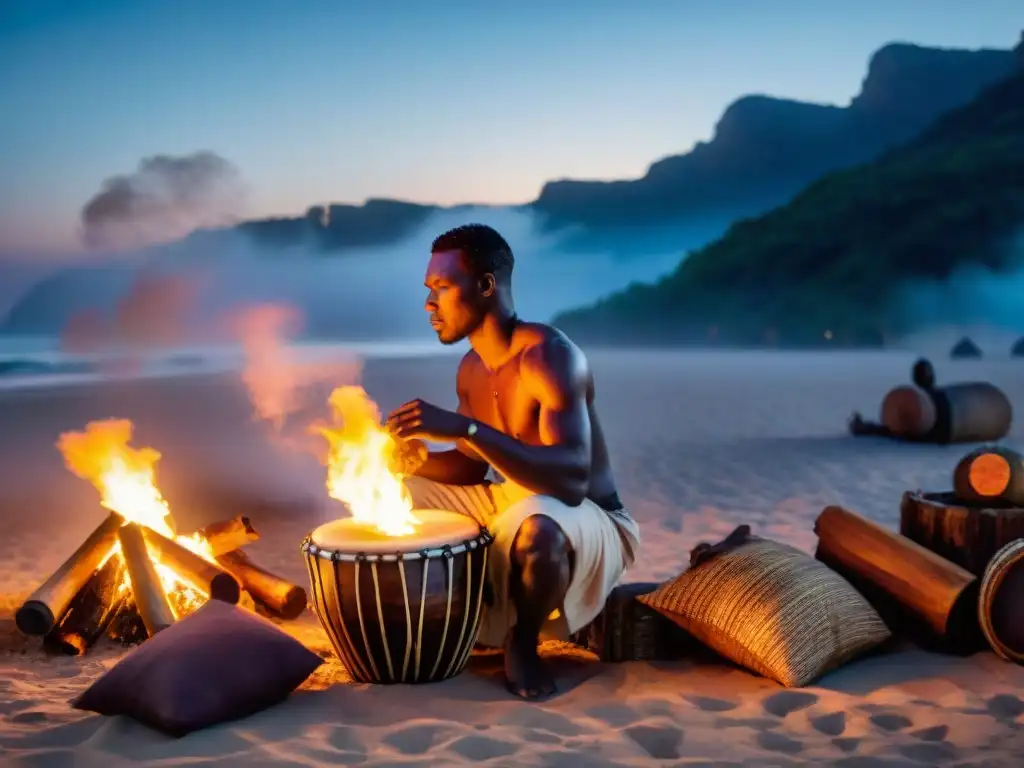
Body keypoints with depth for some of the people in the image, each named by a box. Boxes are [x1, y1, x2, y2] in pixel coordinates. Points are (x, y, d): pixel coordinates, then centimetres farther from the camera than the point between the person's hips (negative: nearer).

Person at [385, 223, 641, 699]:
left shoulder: (551, 356, -25)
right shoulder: (471, 368, 2)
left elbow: (573, 478, -37)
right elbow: (475, 467, 10)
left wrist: (466, 427, -43)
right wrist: (421, 460, -13)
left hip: (591, 523, -8)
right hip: (511, 504, 8)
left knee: (537, 526, -43)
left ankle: (523, 642, -10)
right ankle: (483, 617, 12)